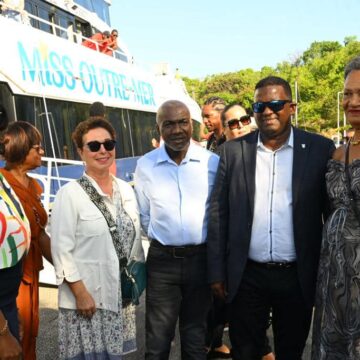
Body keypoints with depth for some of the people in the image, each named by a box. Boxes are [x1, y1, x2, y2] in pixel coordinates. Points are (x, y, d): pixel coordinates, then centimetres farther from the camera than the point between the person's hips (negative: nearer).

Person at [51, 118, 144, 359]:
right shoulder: (70, 194, -11)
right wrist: (80, 293, -15)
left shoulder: (126, 189, 6)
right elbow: (61, 249, -13)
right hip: (88, 298, -5)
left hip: (123, 295, 5)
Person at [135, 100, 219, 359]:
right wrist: (161, 238, 9)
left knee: (196, 339, 16)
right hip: (161, 260, 0)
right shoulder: (146, 165, -2)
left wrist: (207, 243, 8)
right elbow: (143, 215, 8)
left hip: (201, 258, 0)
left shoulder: (212, 162, -5)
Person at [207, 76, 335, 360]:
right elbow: (218, 213, 1)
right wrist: (217, 272, 0)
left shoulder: (321, 149, -4)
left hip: (298, 276, 0)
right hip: (247, 275, 1)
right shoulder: (233, 150, 0)